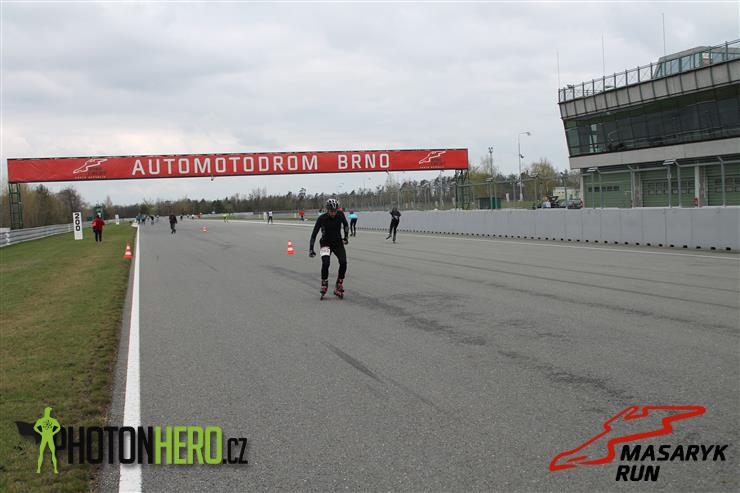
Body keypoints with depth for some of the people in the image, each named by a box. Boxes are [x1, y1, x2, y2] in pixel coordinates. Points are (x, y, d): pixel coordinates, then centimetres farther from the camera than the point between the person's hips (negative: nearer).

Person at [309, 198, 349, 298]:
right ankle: (324, 286, -6)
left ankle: (338, 288, -2)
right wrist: (311, 249, -18)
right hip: (326, 243, -3)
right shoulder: (322, 218, -19)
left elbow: (345, 225, 12)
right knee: (325, 263, -26)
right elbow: (314, 234, -13)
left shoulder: (340, 215, -11)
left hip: (338, 242, 3)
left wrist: (346, 237, 2)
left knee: (343, 262, -17)